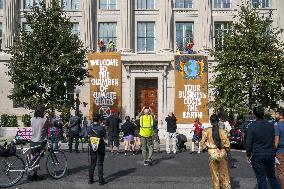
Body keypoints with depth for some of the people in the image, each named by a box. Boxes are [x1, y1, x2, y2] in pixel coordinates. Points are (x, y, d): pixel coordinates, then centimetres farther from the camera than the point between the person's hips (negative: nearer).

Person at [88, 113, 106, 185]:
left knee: (92, 163, 14)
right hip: (100, 147, -3)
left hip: (92, 147, 3)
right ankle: (101, 180, 8)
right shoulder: (101, 128, -13)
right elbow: (104, 136, -2)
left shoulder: (89, 127, -5)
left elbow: (88, 136, 4)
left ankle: (90, 179, 19)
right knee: (100, 164, 5)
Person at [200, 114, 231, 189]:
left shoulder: (207, 131, -8)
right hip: (222, 154, 0)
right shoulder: (222, 131, -8)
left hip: (212, 154, 0)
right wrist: (226, 149, 11)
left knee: (214, 174, 14)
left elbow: (202, 142, -6)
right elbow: (227, 143, -8)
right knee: (224, 173, 14)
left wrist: (205, 147, 13)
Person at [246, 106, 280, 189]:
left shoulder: (252, 126, -13)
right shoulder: (271, 125, -1)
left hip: (257, 156, -4)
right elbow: (274, 140, 10)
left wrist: (248, 155, 0)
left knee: (261, 178, 5)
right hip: (270, 154, 4)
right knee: (272, 177, 18)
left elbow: (248, 143, -10)